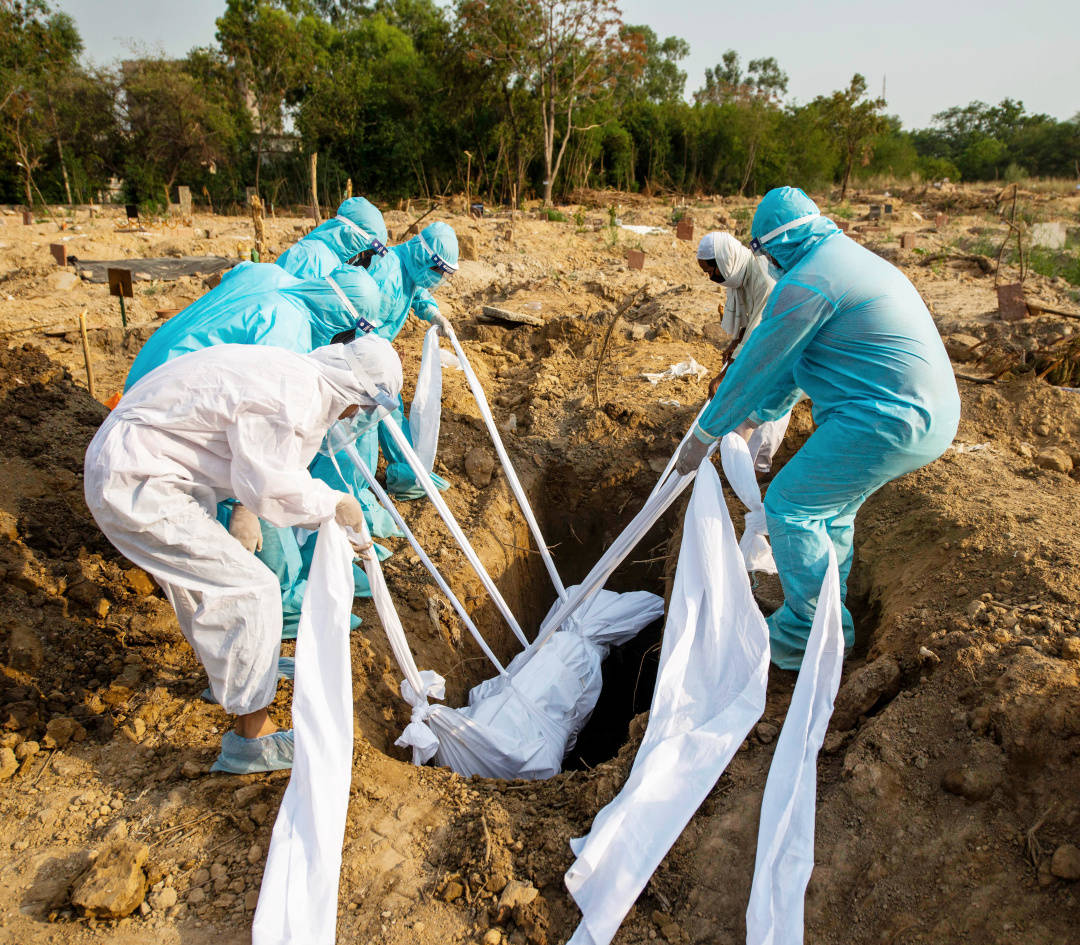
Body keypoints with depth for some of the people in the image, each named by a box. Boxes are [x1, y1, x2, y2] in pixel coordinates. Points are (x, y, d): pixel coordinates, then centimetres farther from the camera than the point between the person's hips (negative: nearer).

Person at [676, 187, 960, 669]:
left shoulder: (806, 282, -14)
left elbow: (757, 366, -9)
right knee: (830, 505, 22)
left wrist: (704, 435, 2)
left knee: (790, 506, 0)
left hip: (885, 420, -10)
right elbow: (792, 363, 24)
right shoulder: (849, 260, 20)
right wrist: (755, 418, 29)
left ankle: (807, 637, 11)